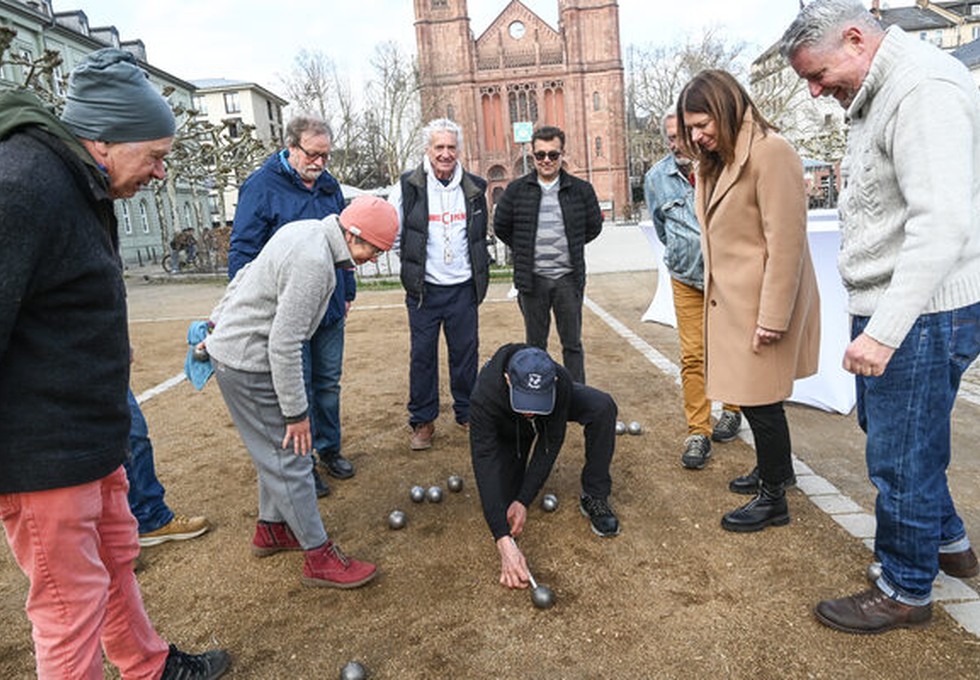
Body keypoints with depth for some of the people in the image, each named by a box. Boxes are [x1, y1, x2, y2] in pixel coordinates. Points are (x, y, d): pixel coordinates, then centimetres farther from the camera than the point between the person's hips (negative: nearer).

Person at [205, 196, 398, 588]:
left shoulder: (306, 230, 5)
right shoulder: (315, 261, -27)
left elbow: (243, 276, 17)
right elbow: (284, 345, -27)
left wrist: (217, 323, 26)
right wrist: (297, 412, -19)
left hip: (230, 345, 10)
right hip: (247, 364, -10)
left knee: (275, 449, 20)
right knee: (289, 457, -4)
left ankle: (271, 528, 36)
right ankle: (319, 556, 7)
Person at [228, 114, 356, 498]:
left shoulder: (330, 186, 9)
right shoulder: (262, 186, -10)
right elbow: (242, 251, -11)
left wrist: (347, 291, 17)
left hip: (330, 308, 6)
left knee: (328, 382, 15)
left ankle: (329, 448, 32)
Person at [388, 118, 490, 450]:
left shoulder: (474, 187, 5)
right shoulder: (408, 186, -5)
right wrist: (412, 260, 4)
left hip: (464, 288, 2)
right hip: (424, 289, -2)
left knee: (466, 352, 9)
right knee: (422, 355, 4)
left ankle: (468, 413, 26)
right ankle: (422, 421, 18)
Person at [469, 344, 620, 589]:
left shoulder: (561, 382, -40)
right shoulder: (484, 396, -44)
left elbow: (552, 442, -28)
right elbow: (484, 464, -46)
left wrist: (524, 501, -33)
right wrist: (504, 542, -53)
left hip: (551, 415, 0)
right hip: (507, 430, 0)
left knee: (603, 406, -29)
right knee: (504, 499, -10)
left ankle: (594, 497, -13)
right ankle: (519, 458, 24)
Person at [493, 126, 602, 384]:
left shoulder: (581, 189, 1)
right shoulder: (517, 189, 1)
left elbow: (594, 226, 13)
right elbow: (500, 226, 10)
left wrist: (571, 246, 10)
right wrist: (524, 251, 8)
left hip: (569, 278, 0)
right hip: (532, 279, 0)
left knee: (572, 344, 9)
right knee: (535, 345, 10)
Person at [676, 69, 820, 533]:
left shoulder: (770, 153, -15)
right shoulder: (717, 161, 14)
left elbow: (786, 242, -20)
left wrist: (772, 317, -20)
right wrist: (715, 295, 10)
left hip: (761, 304, -8)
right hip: (730, 300, 9)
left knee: (759, 399, 1)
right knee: (749, 395, 18)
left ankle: (773, 500, 18)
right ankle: (776, 468, 40)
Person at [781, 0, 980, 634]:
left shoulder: (925, 89, -18)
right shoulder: (877, 95, 13)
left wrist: (884, 330, -31)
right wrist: (875, 318, 16)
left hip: (923, 313, -10)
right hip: (887, 306, 10)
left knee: (901, 455, 2)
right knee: (883, 427, 23)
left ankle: (906, 592, 22)